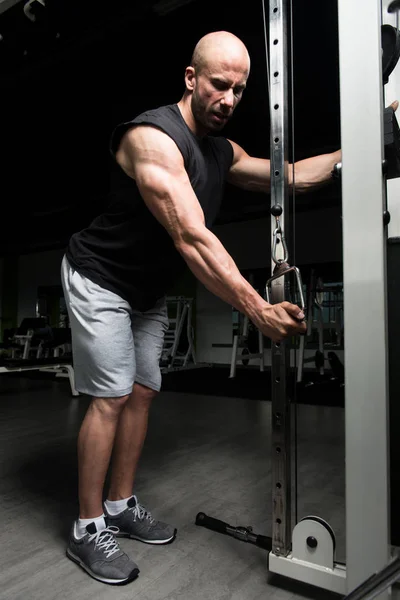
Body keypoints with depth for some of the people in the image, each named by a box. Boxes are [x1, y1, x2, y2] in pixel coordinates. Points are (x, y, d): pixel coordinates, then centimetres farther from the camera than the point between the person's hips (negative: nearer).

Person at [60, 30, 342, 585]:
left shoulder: (222, 151, 4)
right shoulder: (153, 137, -25)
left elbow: (291, 176, 9)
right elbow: (192, 240, -35)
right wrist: (258, 311, -38)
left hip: (148, 291, 8)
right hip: (100, 279, -8)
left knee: (143, 393, 8)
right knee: (112, 397, -9)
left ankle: (121, 506, 23)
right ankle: (88, 530, 7)